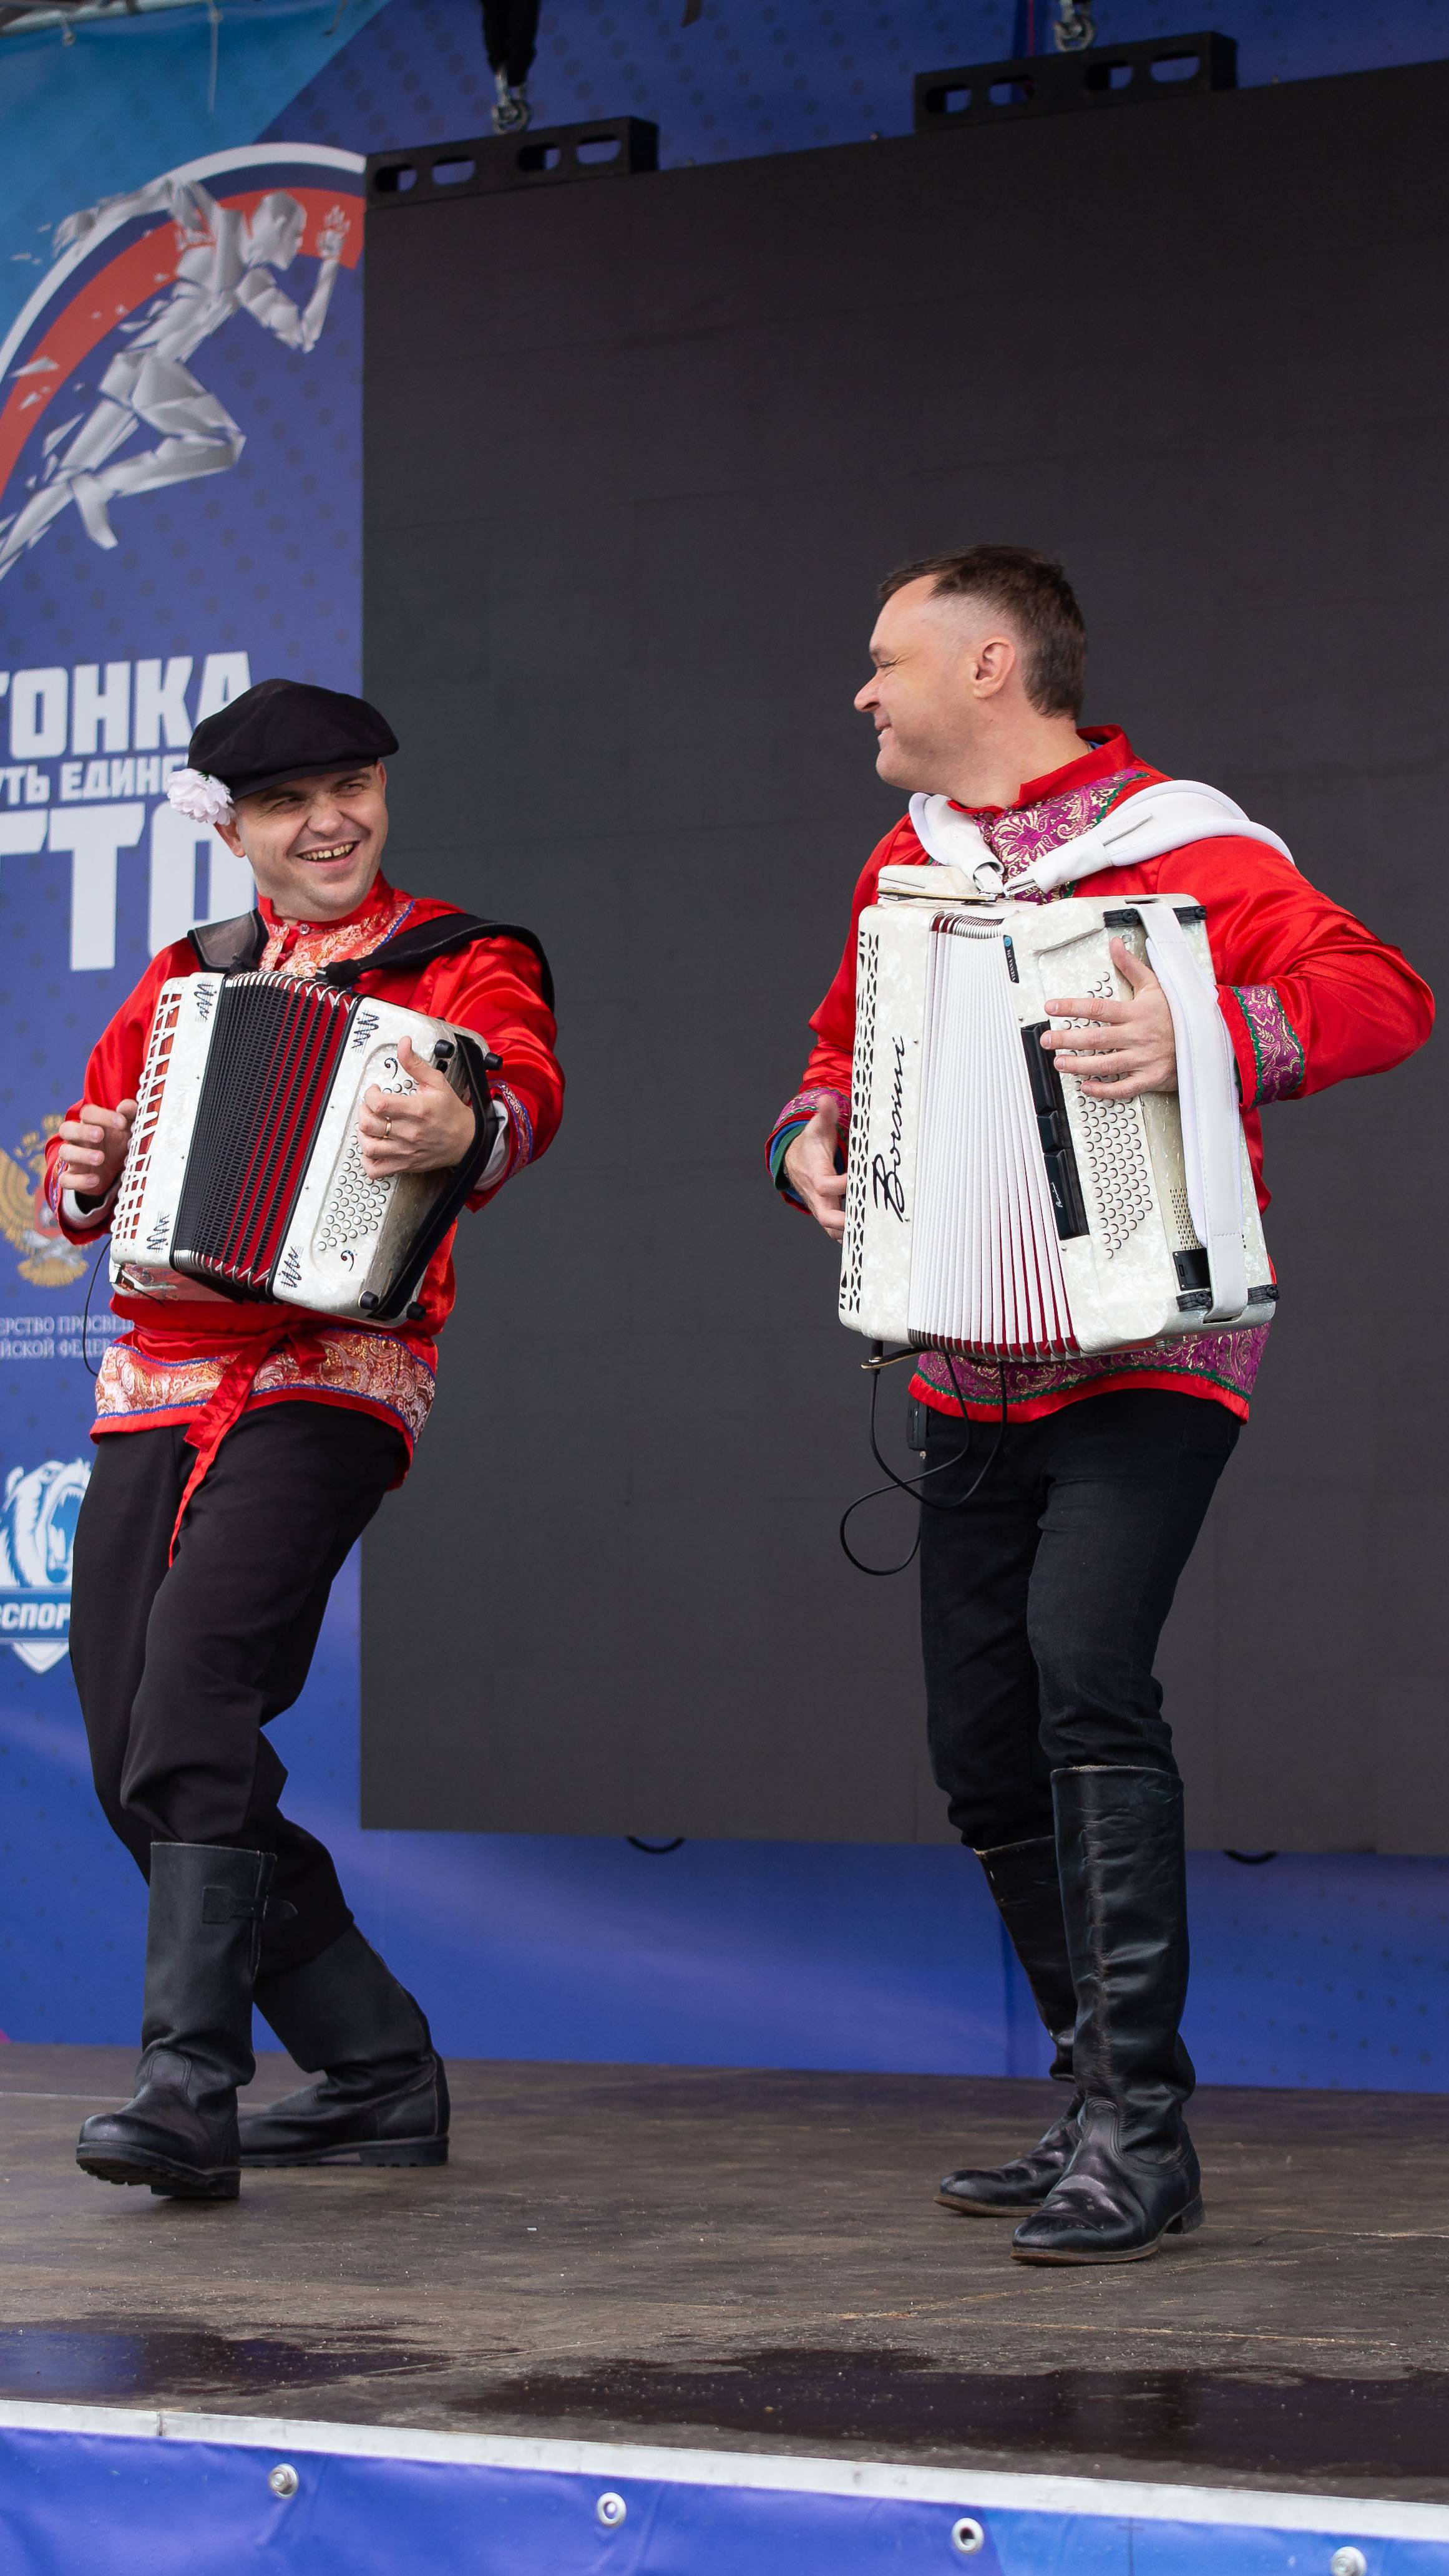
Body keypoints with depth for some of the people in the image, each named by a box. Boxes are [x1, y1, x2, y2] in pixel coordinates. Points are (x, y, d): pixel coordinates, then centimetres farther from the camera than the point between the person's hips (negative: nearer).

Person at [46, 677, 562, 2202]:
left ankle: (188, 2092, -28)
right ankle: (380, 2076, 14)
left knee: (196, 1693, -26)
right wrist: (84, 1172, 1)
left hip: (323, 1385, -7)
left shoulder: (462, 962, 3)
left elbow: (523, 1087, -19)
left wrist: (464, 1127, -42)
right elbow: (83, 1170, 25)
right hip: (152, 1390, 7)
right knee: (140, 1767, 4)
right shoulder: (187, 978, 19)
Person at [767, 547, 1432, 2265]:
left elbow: (1386, 997, -18)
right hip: (975, 1375, 8)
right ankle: (1097, 2106, 20)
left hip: (1151, 1352, -8)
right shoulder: (909, 866, 13)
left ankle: (1140, 2133, -22)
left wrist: (1208, 1035, -34)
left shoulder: (1182, 847, -10)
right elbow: (848, 1047, 28)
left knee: (1084, 1665, -25)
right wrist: (815, 1135, 6)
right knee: (981, 1741, 7)